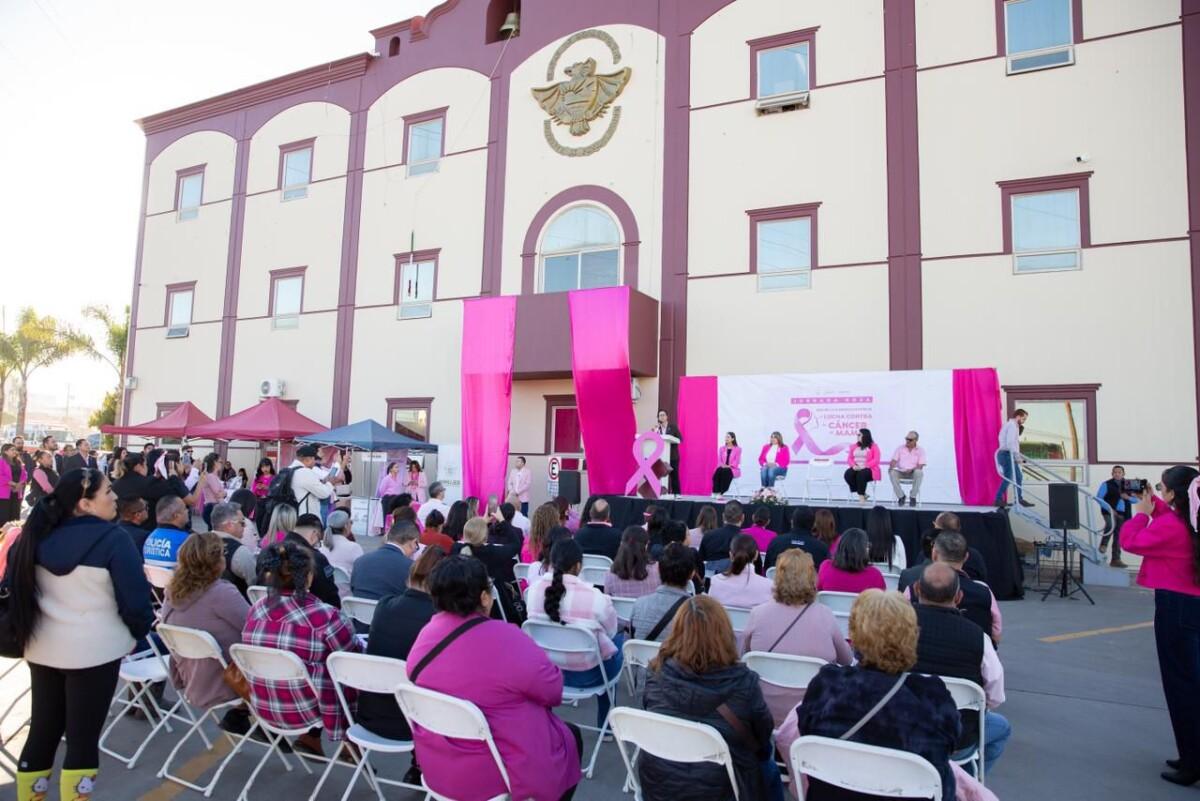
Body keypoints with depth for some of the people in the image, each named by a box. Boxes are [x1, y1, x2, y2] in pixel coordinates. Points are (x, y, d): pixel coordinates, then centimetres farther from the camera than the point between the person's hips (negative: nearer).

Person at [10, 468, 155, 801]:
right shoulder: (112, 537, -17)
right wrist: (139, 631, 3)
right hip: (95, 650, -6)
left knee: (42, 732, 18)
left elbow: (14, 587, 12)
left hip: (44, 648, 6)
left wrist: (20, 633, 25)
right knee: (83, 738, 5)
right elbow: (134, 596, -15)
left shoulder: (37, 535, 1)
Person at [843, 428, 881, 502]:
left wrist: (864, 466, -21)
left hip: (869, 469, -5)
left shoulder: (873, 446, 0)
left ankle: (861, 496, -28)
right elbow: (849, 458, 11)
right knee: (848, 474, -27)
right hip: (856, 469, 5)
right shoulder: (855, 446, 16)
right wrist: (854, 465, -11)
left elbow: (876, 460, -10)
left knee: (861, 474, -39)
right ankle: (863, 494, -16)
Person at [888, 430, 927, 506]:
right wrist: (891, 466, -22)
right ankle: (901, 496, -17)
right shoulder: (900, 448, 8)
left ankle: (913, 497, -18)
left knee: (919, 473, -36)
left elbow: (920, 466, -6)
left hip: (913, 473, -1)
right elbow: (894, 460, 1)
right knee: (892, 472, -31)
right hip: (901, 472, 2)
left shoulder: (920, 450, 2)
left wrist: (912, 469, -26)